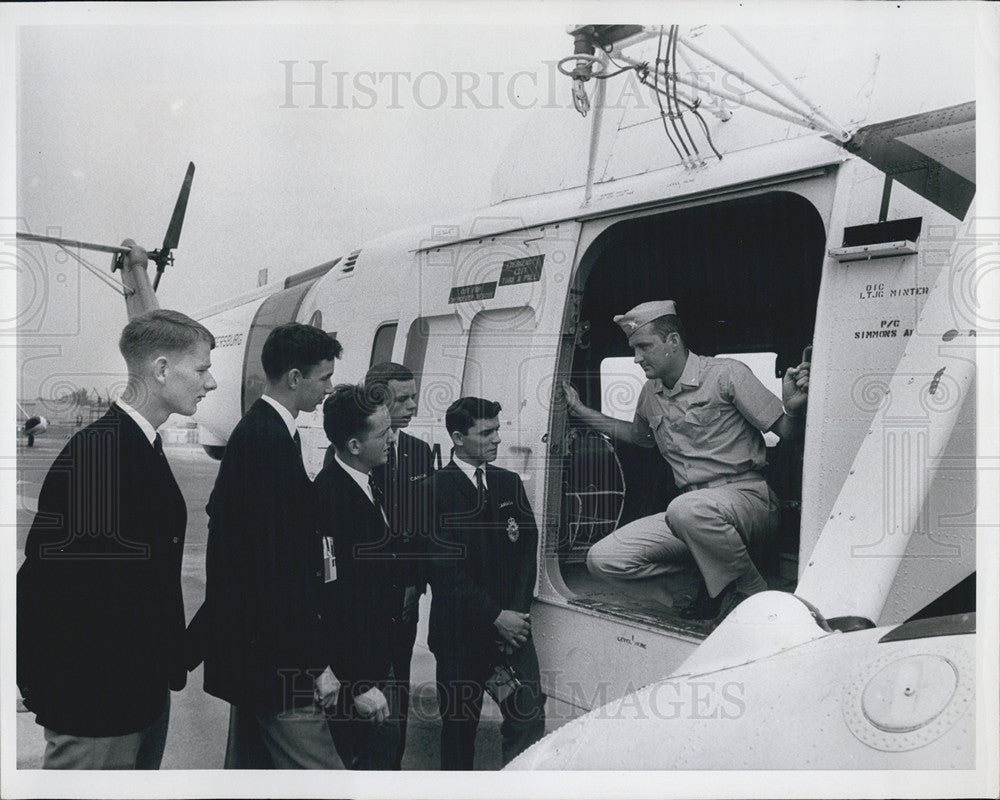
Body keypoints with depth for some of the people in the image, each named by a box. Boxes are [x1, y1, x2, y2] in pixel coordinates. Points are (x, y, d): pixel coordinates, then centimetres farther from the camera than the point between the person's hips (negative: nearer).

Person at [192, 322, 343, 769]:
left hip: (245, 644, 11)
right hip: (275, 656, -11)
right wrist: (316, 661, -20)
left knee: (250, 764, 20)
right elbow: (282, 564, -24)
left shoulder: (254, 429, 11)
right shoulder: (271, 440, -20)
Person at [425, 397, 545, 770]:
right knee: (459, 727, 8)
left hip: (512, 623, 4)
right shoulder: (435, 490, -8)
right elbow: (446, 568, -13)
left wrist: (517, 611, -5)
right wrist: (495, 617, -14)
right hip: (462, 629, -4)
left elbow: (527, 548, 7)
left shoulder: (509, 483, 10)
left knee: (529, 718, 0)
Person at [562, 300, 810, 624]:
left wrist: (794, 407, -29)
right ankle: (714, 578, -2)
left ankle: (752, 593, -15)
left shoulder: (726, 373, -5)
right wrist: (580, 410, 32)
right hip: (693, 506, 7)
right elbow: (638, 435, 36)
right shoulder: (650, 393, 14)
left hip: (747, 494, -6)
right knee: (602, 560, -10)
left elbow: (785, 431, -5)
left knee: (687, 509, -42)